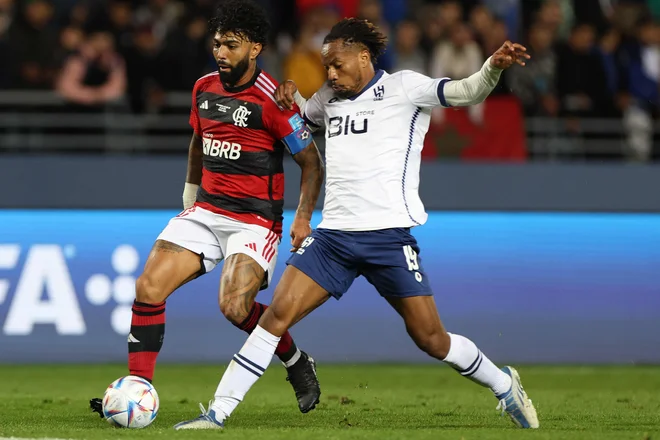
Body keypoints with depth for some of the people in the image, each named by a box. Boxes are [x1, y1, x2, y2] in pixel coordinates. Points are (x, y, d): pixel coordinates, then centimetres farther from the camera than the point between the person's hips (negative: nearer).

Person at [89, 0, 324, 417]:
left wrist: (303, 219, -18)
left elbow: (312, 162, -8)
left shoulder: (271, 100, -13)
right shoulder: (205, 88, 7)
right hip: (206, 211, 6)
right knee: (148, 287, -11)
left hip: (255, 221, -6)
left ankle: (298, 364, 5)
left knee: (235, 307, -23)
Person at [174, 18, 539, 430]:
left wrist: (493, 67, -31)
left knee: (431, 339, -1)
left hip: (389, 237, -5)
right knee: (277, 315, -7)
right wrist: (291, 94, 13)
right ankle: (217, 414, -5)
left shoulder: (404, 87, -1)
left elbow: (467, 92, -10)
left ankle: (505, 386, 24)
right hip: (333, 236, 5)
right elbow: (302, 114, 36)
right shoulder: (330, 97, 15)